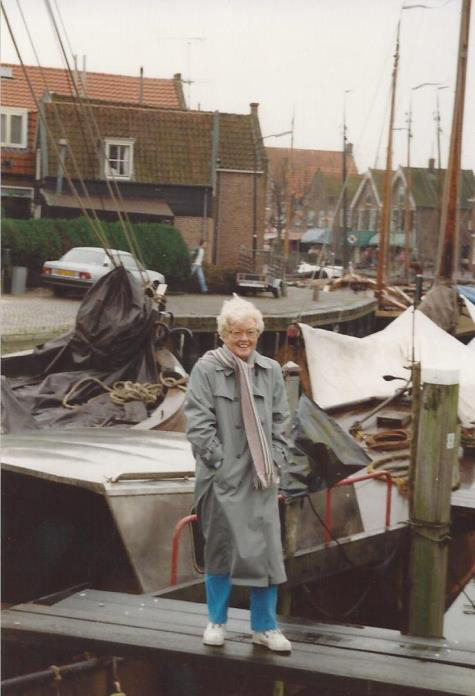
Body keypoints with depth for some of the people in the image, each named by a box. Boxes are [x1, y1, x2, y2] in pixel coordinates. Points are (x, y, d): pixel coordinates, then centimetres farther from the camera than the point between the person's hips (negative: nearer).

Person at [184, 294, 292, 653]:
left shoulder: (270, 371, 6)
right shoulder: (206, 369, -6)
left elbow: (280, 421, 11)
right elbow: (199, 424, -8)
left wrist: (275, 462, 2)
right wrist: (222, 463, -11)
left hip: (261, 478, 4)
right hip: (222, 477, -3)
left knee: (267, 549, 4)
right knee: (222, 548, 6)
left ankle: (265, 626, 18)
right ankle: (217, 621, 25)